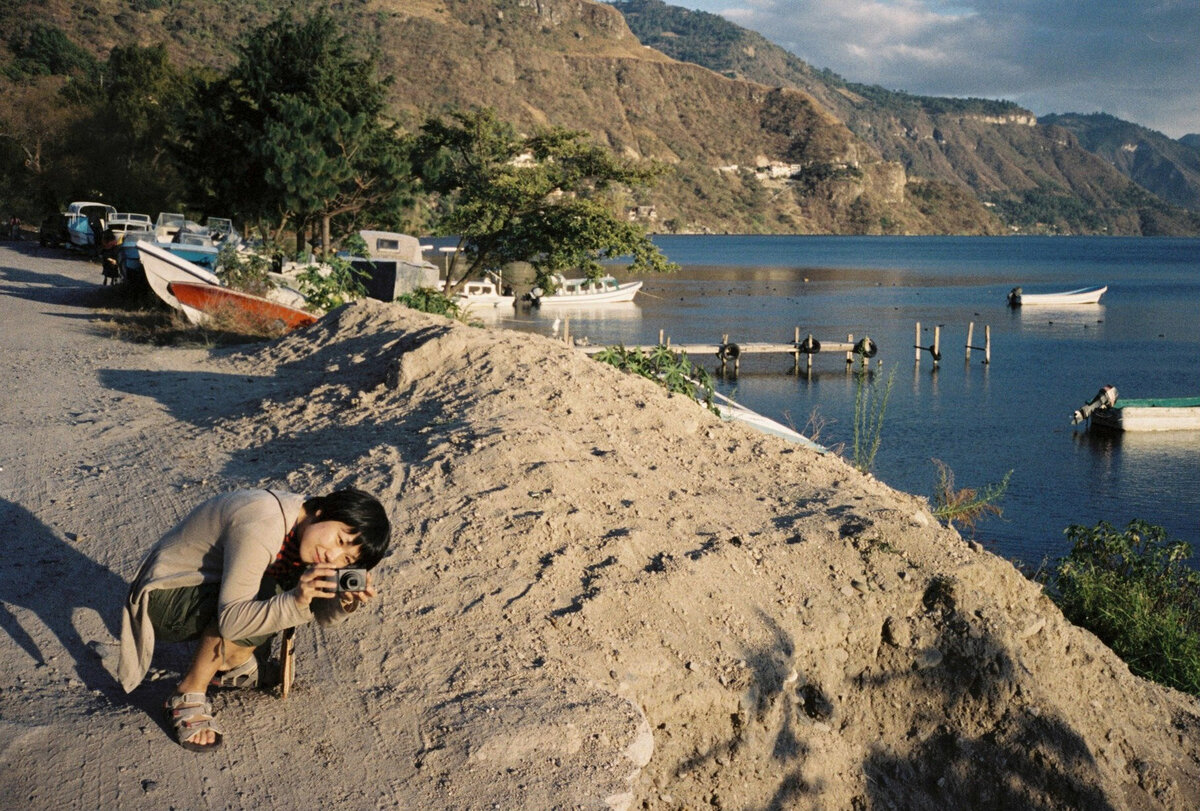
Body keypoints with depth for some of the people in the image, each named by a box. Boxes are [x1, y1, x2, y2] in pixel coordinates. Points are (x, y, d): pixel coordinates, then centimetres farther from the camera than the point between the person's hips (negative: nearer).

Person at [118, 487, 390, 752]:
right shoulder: (261, 529, -34)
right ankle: (187, 697, -15)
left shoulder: (309, 529, -7)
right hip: (162, 597, -8)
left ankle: (231, 661, 6)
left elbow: (323, 613, -5)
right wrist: (295, 600, -47)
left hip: (210, 587, 8)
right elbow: (231, 621, -36)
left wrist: (346, 602, -26)